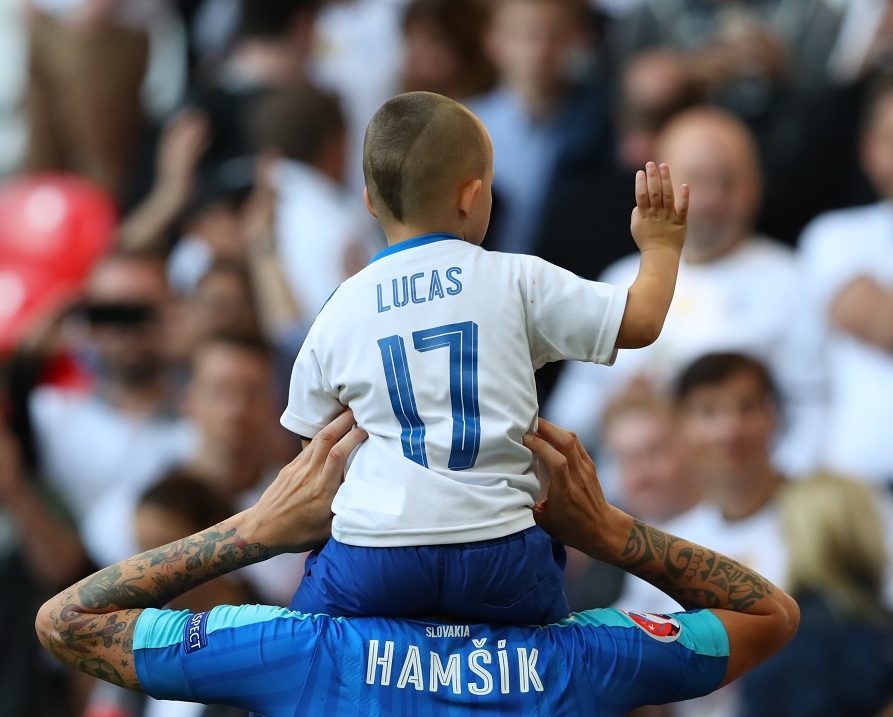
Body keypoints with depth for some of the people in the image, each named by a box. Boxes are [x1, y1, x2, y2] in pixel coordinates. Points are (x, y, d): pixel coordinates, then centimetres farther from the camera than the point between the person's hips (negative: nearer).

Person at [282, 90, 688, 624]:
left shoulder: (340, 313, 9)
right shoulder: (518, 282, 4)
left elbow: (313, 438, 18)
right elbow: (641, 323, 8)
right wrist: (661, 248, 27)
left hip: (371, 555, 0)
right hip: (498, 554, 0)